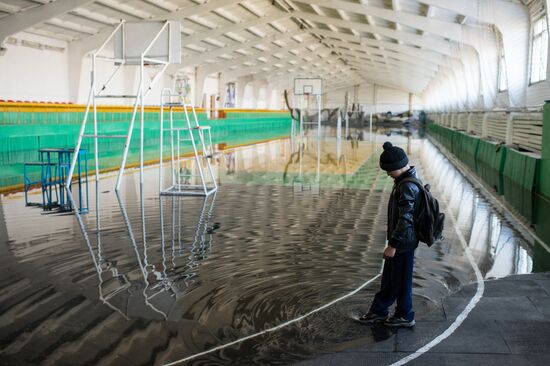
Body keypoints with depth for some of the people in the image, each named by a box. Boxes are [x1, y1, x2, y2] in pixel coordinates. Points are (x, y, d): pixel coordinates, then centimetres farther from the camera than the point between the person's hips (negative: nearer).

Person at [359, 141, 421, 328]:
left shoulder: (408, 186, -24)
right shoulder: (404, 180, 7)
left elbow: (405, 219, -26)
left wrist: (393, 245, -23)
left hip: (404, 242, -10)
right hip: (400, 239, 10)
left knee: (400, 280, 6)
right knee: (388, 277, 19)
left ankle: (405, 316, 23)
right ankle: (379, 311, 32)